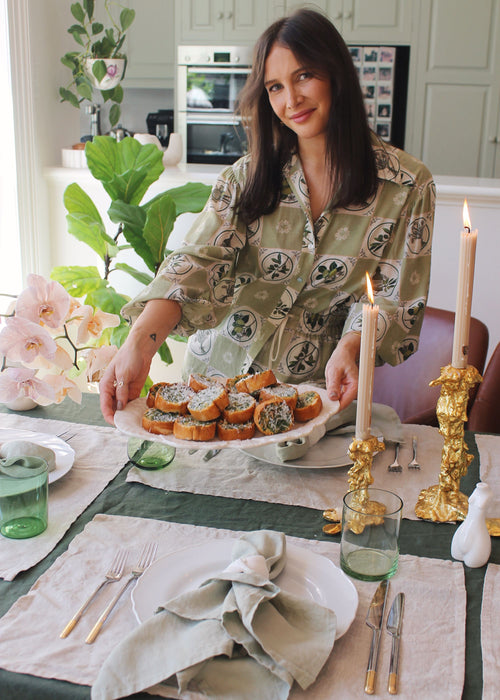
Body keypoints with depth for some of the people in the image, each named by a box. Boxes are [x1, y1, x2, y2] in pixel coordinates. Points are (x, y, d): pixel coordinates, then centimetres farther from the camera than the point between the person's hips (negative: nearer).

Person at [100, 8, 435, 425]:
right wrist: (140, 343, -30)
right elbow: (198, 261, -12)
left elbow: (394, 296, -4)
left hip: (315, 385, -1)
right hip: (219, 371, 2)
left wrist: (350, 348, -25)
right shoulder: (247, 177, 1)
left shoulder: (406, 186, -3)